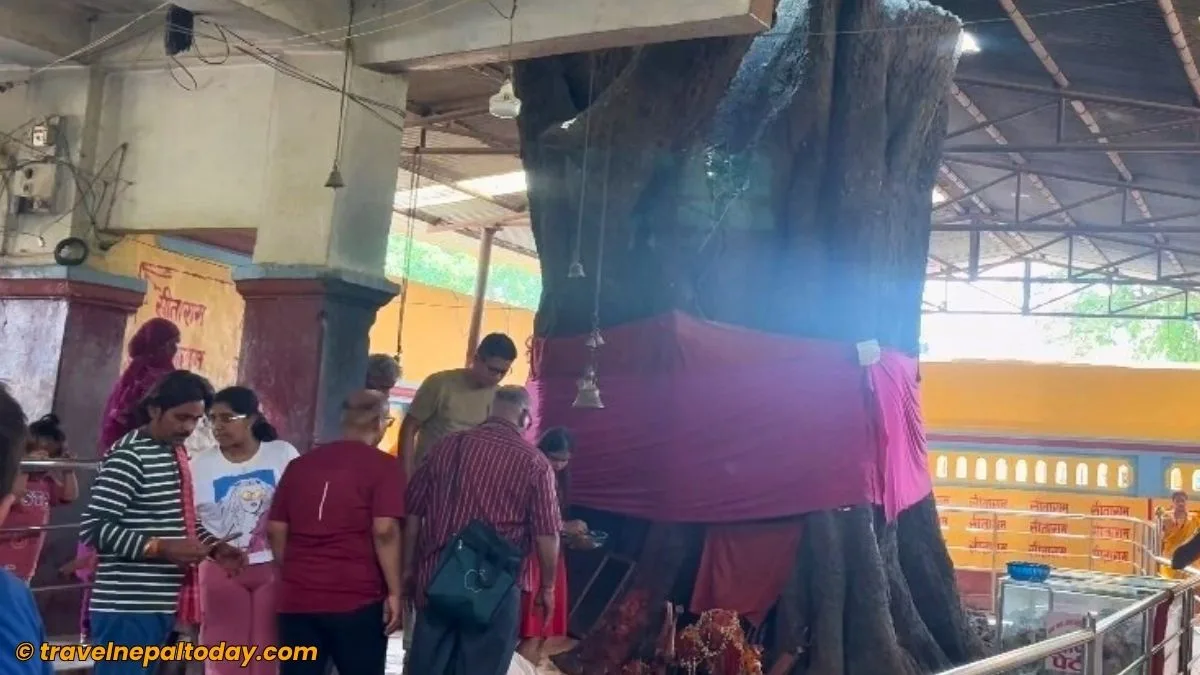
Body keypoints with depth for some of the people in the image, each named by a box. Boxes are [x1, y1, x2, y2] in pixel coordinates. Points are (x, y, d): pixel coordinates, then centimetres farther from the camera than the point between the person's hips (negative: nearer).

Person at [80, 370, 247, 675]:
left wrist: (215, 547, 8)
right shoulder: (128, 457, -15)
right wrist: (161, 548, -23)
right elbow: (93, 528, -20)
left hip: (160, 605, 9)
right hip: (127, 608, -9)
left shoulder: (176, 453, 15)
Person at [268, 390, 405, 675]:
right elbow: (384, 531, -13)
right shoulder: (383, 465, -4)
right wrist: (394, 591, -8)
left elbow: (276, 529, 11)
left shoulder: (300, 464, 11)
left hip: (298, 597, 4)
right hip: (358, 599, -4)